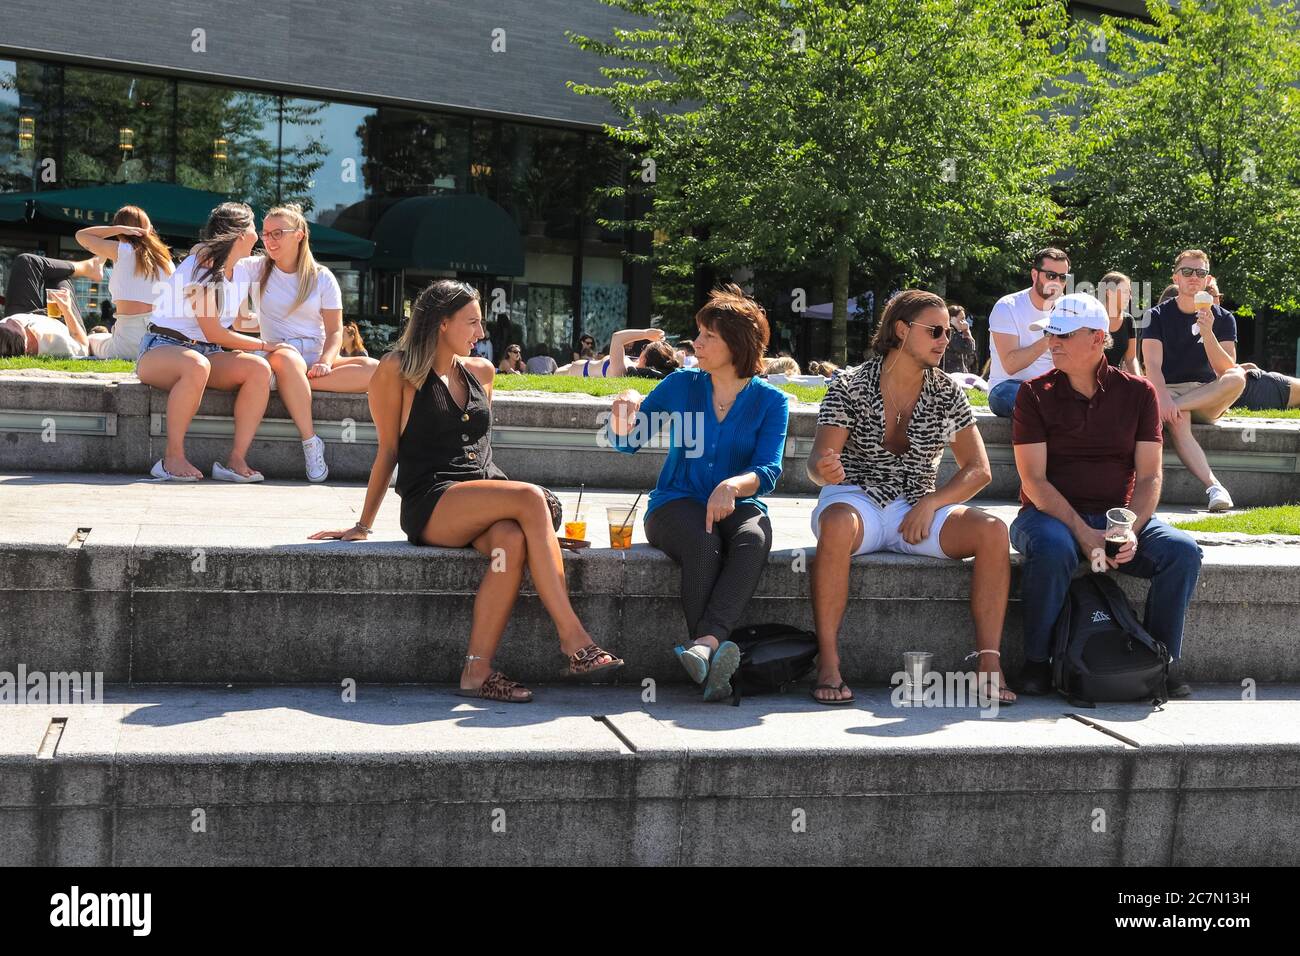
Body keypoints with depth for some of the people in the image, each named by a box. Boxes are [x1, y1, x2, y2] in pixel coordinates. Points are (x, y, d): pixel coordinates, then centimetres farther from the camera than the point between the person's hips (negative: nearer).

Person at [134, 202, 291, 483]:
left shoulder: (239, 270, 12)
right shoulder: (201, 267, -13)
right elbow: (213, 333, -14)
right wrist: (264, 345, -7)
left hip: (207, 353, 7)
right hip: (163, 349, -7)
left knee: (259, 368, -23)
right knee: (197, 366, -43)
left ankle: (236, 459, -27)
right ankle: (172, 459, -34)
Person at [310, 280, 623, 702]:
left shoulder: (481, 371, 20)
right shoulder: (397, 371, 3)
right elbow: (388, 449, 5)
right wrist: (363, 525, 6)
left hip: (486, 488, 5)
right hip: (431, 505, -5)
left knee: (512, 540, -33)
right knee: (530, 498, -31)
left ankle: (477, 671, -34)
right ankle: (573, 639, -34)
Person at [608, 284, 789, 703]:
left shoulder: (770, 401, 4)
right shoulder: (682, 385, 8)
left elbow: (768, 469, -9)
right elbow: (625, 442, 12)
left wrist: (733, 485, -31)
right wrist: (627, 406, -10)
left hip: (738, 505, 0)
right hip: (677, 502, 0)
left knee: (753, 540, -36)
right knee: (703, 544, -35)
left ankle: (705, 643, -53)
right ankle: (713, 654, -41)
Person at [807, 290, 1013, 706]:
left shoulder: (947, 394, 6)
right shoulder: (849, 388, -3)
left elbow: (978, 469, 5)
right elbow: (819, 461, -11)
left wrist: (930, 504, -12)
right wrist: (824, 470, -37)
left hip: (919, 509, 3)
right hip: (857, 501, -3)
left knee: (992, 530, -24)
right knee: (838, 524, -40)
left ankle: (988, 663, -25)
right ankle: (828, 665, -36)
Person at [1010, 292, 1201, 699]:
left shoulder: (1138, 393, 4)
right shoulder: (1035, 394, -2)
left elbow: (1149, 477, 0)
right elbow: (1033, 480, -9)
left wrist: (1131, 530, -19)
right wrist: (1082, 532, -22)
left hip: (1120, 516, 2)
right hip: (1051, 514, -2)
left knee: (1182, 551, -24)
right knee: (1053, 550, -37)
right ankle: (1037, 663, -18)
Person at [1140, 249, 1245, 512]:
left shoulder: (1223, 318, 5)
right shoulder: (1158, 316, 3)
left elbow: (1227, 371, -7)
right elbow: (1152, 365, -10)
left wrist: (1207, 333, -22)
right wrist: (1164, 398, -29)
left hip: (1207, 400, 2)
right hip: (1168, 390, -2)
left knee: (1238, 378, -30)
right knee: (1177, 420, -37)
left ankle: (1166, 409, -26)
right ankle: (1213, 486, -48)